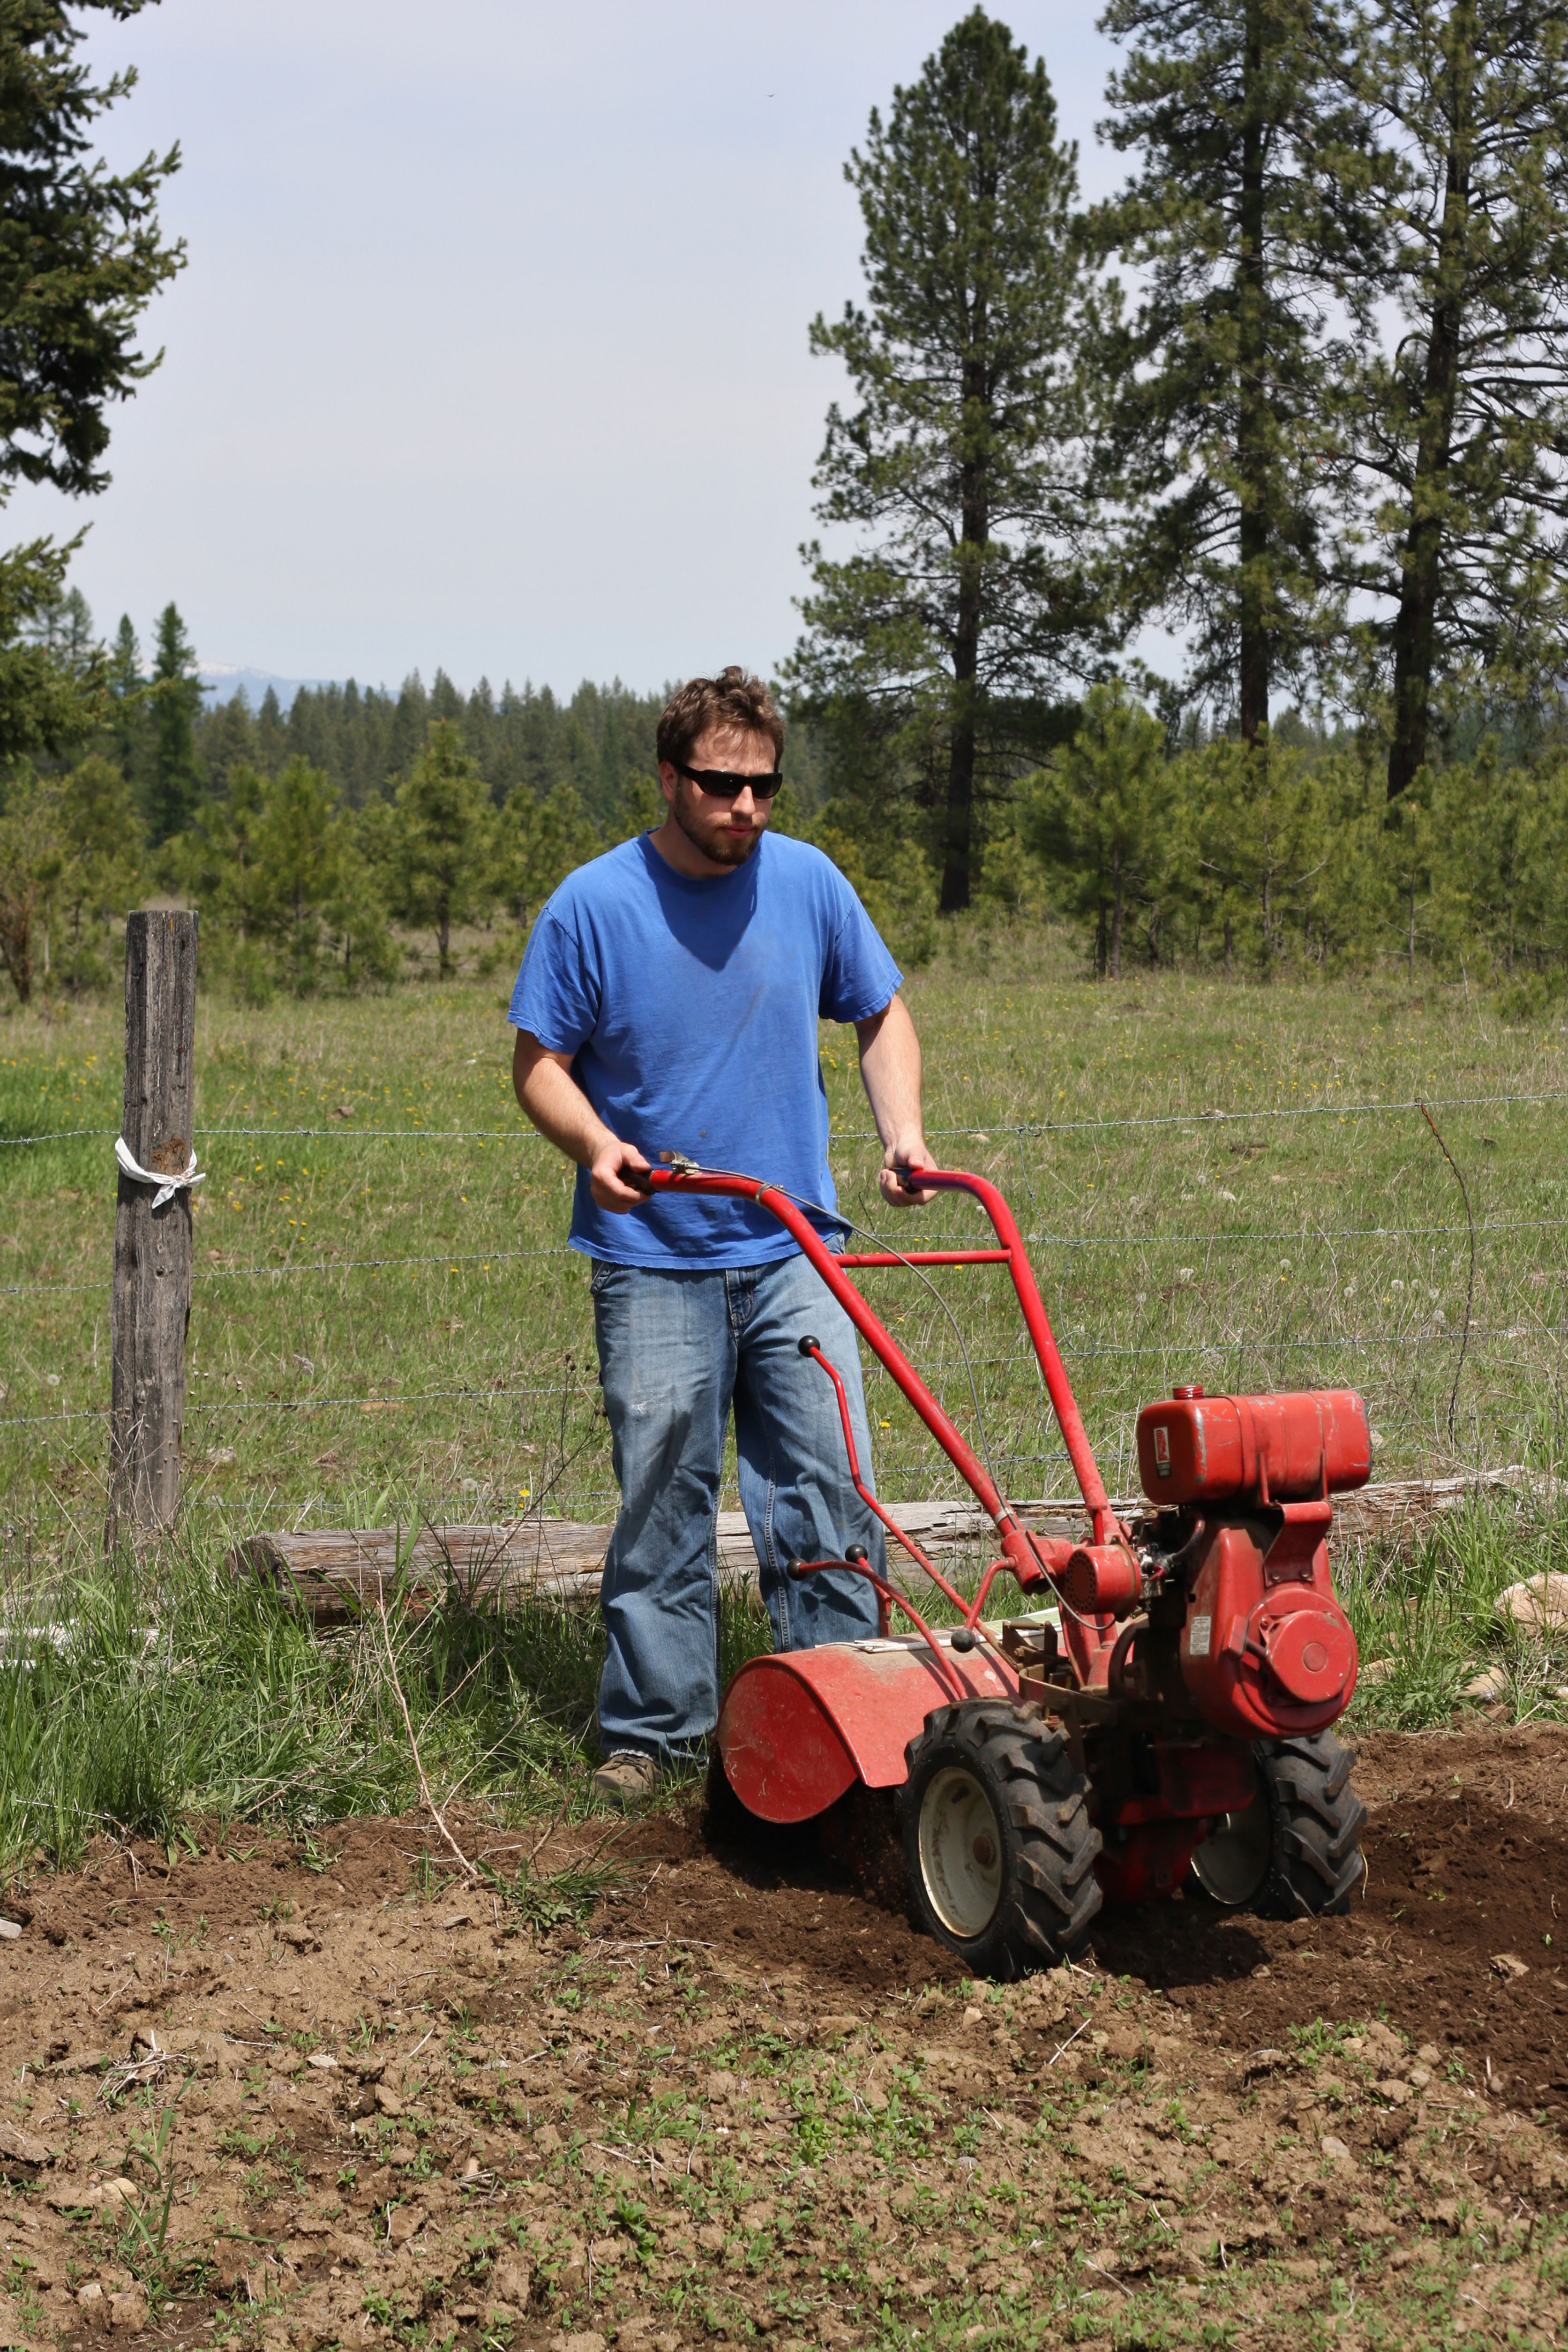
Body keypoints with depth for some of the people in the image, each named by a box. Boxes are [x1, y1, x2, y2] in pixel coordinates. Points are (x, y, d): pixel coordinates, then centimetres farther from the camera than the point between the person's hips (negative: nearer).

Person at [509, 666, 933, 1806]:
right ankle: (655, 1729, 13)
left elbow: (882, 1014, 15)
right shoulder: (593, 906, -5)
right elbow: (541, 1061, 0)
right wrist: (594, 1143, -20)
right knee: (663, 1504, 2)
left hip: (793, 1250, 2)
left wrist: (902, 1132, -1)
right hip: (654, 1259, -2)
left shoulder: (807, 881, 3)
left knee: (829, 1489, -2)